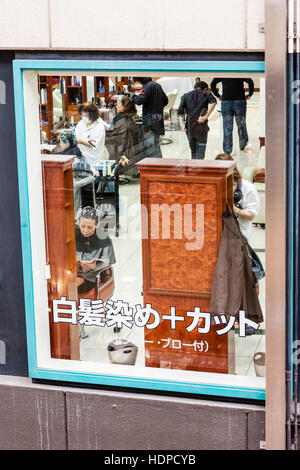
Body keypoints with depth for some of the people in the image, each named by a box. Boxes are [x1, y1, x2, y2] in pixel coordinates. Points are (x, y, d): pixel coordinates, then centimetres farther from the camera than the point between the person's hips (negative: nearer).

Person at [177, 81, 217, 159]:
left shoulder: (186, 96, 15)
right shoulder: (206, 94, 8)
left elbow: (180, 111, 1)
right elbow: (213, 102, -14)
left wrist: (181, 124, -9)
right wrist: (206, 116, -17)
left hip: (189, 127, 3)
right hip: (202, 126, -3)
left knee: (193, 150, 17)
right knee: (200, 153, -1)